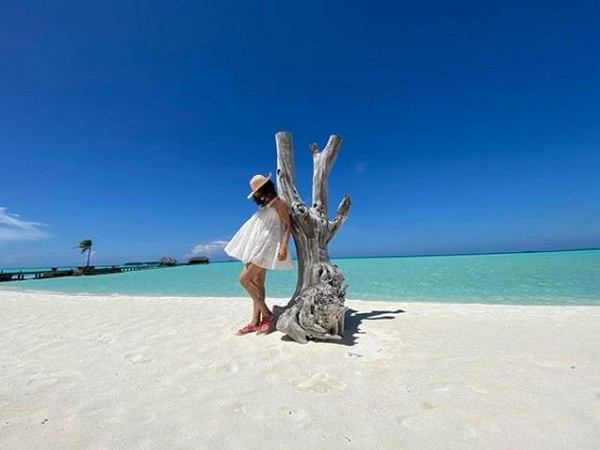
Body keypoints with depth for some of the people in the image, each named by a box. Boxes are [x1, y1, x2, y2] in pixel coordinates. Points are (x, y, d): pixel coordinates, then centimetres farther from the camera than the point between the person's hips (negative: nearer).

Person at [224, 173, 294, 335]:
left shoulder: (278, 202, -3)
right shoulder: (264, 205, 21)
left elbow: (288, 225, -11)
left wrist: (284, 246, -24)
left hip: (265, 247, -8)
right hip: (257, 247, 8)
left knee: (244, 279, -14)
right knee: (257, 282, 5)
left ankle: (267, 314, -6)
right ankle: (255, 321, 8)